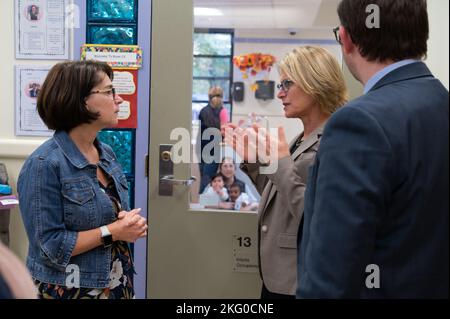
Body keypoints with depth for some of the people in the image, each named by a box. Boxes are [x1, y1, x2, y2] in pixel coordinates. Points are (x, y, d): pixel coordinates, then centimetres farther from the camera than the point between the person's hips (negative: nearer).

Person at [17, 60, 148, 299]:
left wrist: (131, 223, -7)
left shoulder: (106, 153, 3)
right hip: (69, 290, -7)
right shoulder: (44, 165, -20)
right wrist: (112, 232, -20)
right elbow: (49, 247, -21)